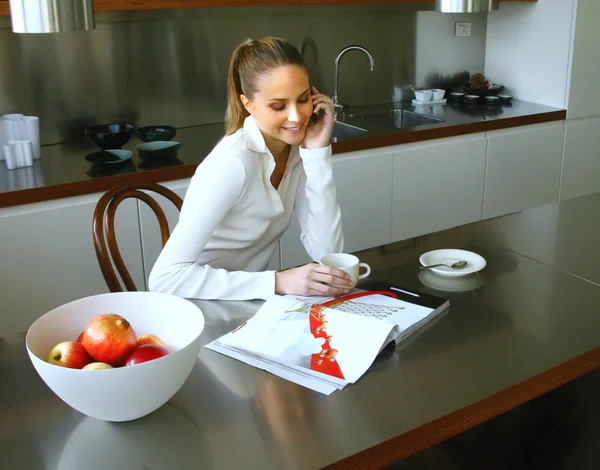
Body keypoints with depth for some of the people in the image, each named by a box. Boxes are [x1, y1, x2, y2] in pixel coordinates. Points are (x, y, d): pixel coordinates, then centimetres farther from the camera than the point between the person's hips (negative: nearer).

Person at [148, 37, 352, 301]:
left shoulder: (297, 147, -4)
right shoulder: (234, 162, -23)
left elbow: (327, 253, -11)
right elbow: (165, 277, -28)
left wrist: (317, 153, -16)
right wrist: (277, 282, -30)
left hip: (247, 303, 6)